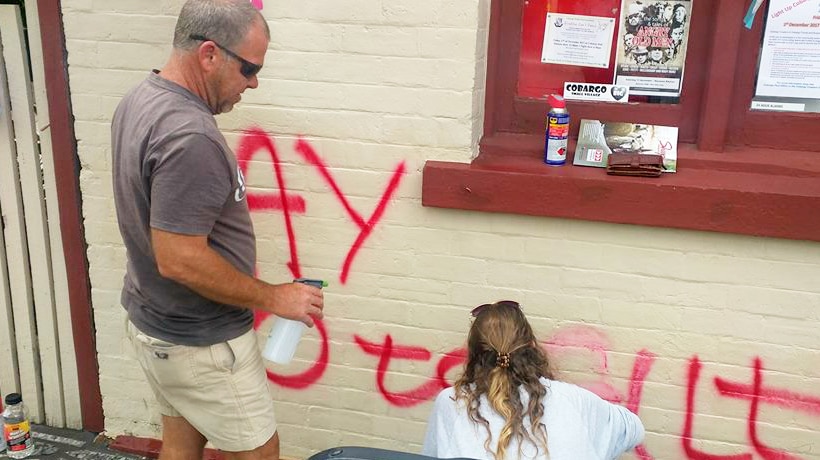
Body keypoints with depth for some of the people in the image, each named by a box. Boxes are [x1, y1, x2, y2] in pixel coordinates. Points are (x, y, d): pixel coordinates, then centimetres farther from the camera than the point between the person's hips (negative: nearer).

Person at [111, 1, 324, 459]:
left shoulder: (142, 100, 2)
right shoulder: (189, 136, -30)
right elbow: (180, 260, -30)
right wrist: (273, 297, -19)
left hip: (154, 320, 9)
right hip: (200, 341, -9)